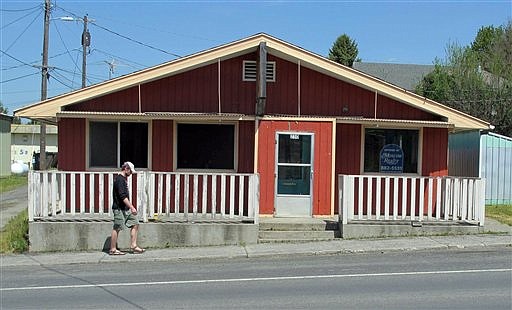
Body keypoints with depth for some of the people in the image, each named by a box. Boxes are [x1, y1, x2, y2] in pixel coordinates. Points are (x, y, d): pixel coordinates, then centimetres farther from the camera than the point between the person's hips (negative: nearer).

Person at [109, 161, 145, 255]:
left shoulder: (123, 179, 16)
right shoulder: (119, 179, -15)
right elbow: (123, 196, -23)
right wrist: (132, 207, -24)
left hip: (126, 208, 10)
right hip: (119, 208, -10)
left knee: (135, 223, 7)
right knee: (117, 228, -1)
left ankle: (133, 246, 10)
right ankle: (113, 249, 8)